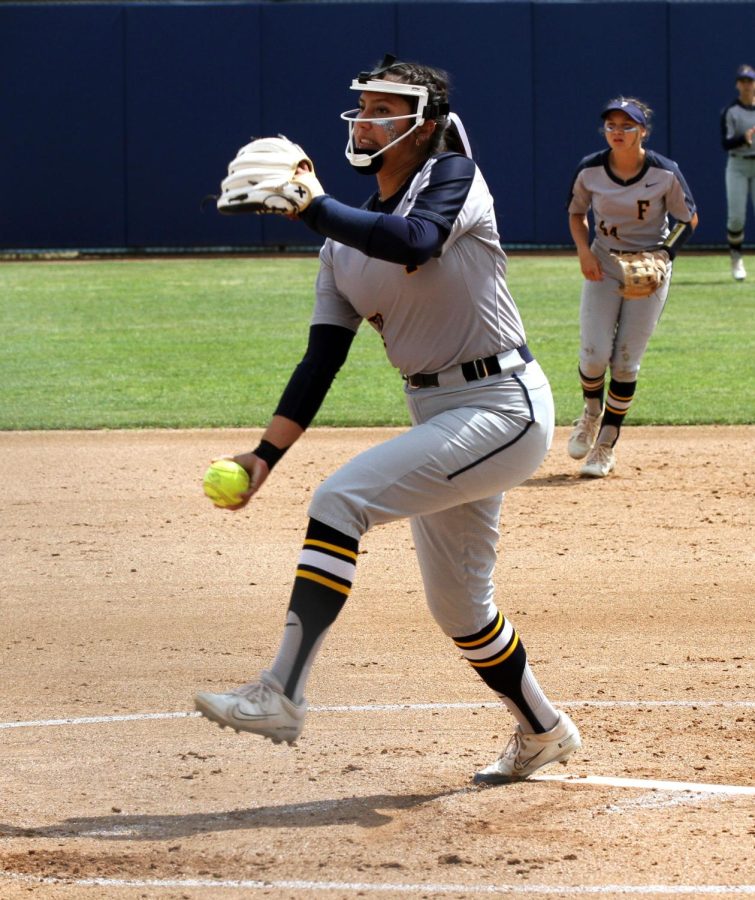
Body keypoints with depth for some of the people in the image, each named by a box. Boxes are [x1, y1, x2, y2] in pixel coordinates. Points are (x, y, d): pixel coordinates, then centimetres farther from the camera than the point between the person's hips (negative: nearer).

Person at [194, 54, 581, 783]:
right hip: (437, 416, 9)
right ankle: (543, 732, 39)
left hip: (502, 408, -9)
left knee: (341, 499, -24)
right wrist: (267, 453, -4)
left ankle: (282, 694, -27)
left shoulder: (453, 177, -8)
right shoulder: (348, 237, 10)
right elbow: (323, 357, 6)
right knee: (457, 610, 17)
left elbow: (413, 242, -32)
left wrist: (307, 206, -31)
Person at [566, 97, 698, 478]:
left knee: (625, 362, -2)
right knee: (594, 354, -9)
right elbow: (576, 213, 8)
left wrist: (664, 254, -18)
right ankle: (592, 412, 24)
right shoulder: (589, 170, -9)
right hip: (603, 267, 1)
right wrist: (584, 251, -9)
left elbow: (688, 219, -2)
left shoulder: (665, 173, -15)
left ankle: (606, 445, 11)